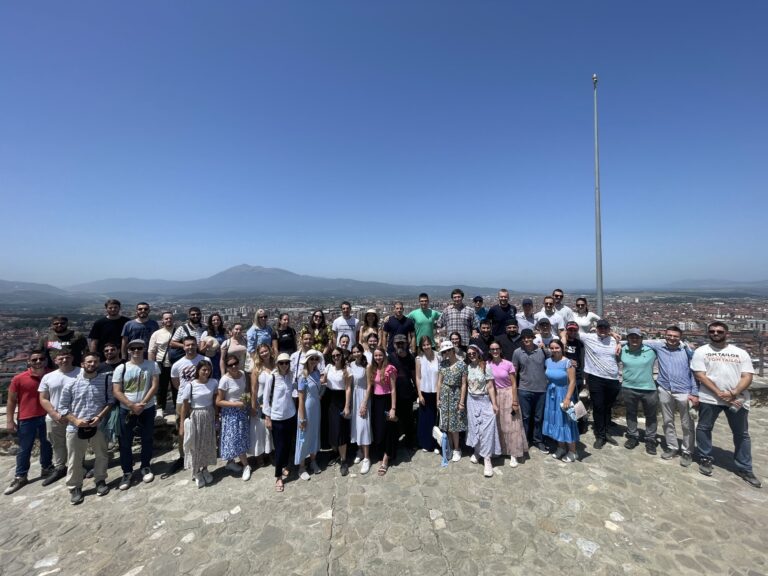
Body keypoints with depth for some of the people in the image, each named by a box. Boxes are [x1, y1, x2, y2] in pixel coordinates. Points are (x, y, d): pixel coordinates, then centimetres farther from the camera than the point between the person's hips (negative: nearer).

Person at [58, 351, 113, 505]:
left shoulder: (105, 380, -5)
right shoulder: (71, 383, -6)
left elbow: (109, 402, -1)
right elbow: (63, 407, -2)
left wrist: (100, 417, -14)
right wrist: (76, 420, -15)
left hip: (98, 427, 1)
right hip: (75, 428, -1)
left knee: (102, 456, 14)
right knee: (74, 461, 10)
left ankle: (100, 481, 34)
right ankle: (75, 488, 29)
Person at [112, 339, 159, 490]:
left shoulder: (152, 366, -5)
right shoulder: (121, 369, -5)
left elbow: (154, 386, -8)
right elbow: (116, 392, -7)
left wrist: (142, 404, -16)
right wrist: (133, 405, -16)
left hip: (147, 409, 0)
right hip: (126, 410, 0)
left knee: (147, 439, 11)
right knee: (125, 442, 8)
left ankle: (145, 467, 29)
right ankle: (127, 472, 24)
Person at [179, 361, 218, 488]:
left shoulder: (214, 383, -7)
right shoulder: (191, 385, -15)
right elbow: (185, 405, -8)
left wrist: (216, 416, 4)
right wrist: (182, 424, -7)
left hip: (209, 416, 3)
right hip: (195, 417, -3)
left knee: (208, 443, 13)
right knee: (195, 444, 8)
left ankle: (205, 469, 34)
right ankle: (196, 472, 28)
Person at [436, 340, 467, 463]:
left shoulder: (462, 364, -8)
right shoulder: (442, 364, 2)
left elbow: (463, 384, -7)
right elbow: (439, 382, 6)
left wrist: (462, 401, -10)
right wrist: (438, 398, 5)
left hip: (455, 395, -3)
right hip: (444, 395, 3)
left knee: (454, 425, 1)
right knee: (447, 424, 8)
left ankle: (456, 449, 17)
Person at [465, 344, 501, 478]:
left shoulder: (485, 367, -11)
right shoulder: (467, 367, 1)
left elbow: (490, 387, -11)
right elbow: (466, 385, 7)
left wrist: (494, 404, -12)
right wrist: (464, 401, 6)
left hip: (485, 400, -4)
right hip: (471, 400, 4)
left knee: (486, 428, -7)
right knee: (473, 426, 12)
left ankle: (487, 459, -2)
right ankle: (476, 451, 29)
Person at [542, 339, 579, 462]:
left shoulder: (567, 362, -17)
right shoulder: (547, 361, -1)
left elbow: (572, 381, -18)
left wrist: (567, 398, -20)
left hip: (563, 395, -5)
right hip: (551, 395, 5)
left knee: (566, 422, 4)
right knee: (555, 421, 14)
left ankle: (572, 452, 20)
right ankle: (561, 448, 30)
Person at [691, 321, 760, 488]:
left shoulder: (741, 353, 7)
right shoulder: (701, 351, 0)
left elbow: (747, 377, -1)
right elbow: (699, 375, -7)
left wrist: (734, 393, -16)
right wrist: (719, 393, -15)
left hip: (737, 399, 2)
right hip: (709, 398, -2)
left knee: (742, 434, 11)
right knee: (704, 428, 7)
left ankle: (744, 469, 25)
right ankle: (705, 459, 23)